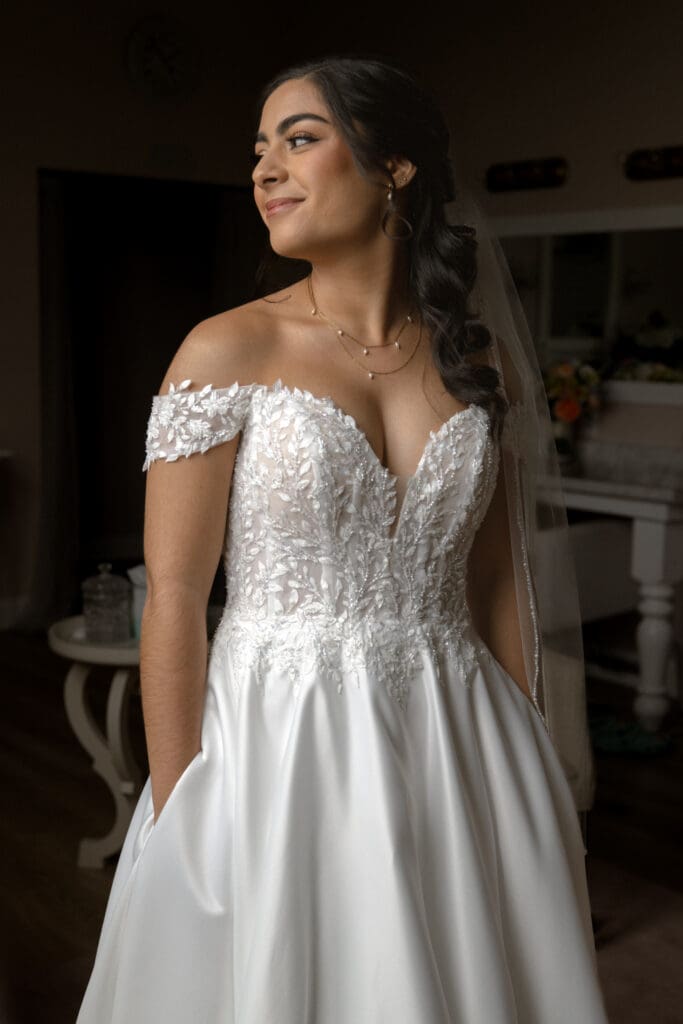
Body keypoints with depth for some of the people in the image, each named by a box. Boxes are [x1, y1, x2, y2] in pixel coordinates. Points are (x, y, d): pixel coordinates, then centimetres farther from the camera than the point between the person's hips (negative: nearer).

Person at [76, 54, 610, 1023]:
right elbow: (174, 597, -9)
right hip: (278, 736, -3)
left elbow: (498, 579, 7)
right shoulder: (228, 352, -7)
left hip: (455, 745, 4)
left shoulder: (479, 359, 3)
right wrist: (177, 822, -11)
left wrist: (525, 761, 7)